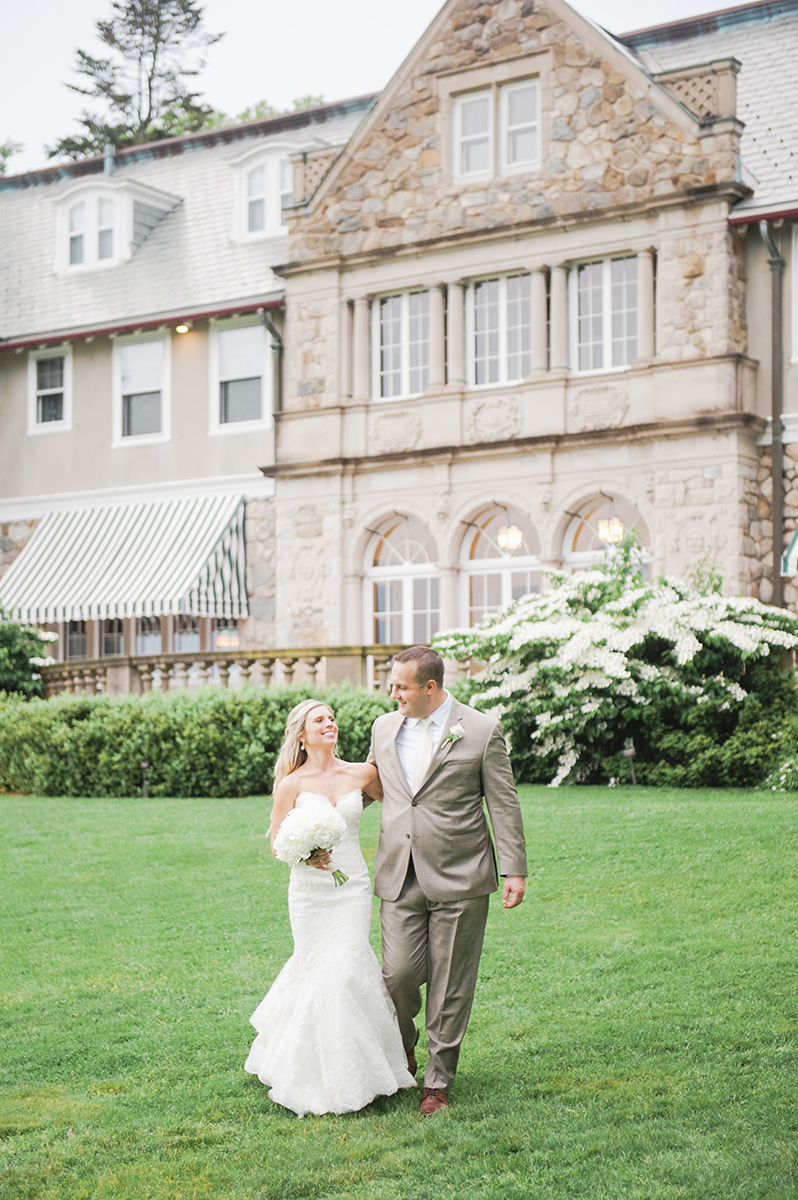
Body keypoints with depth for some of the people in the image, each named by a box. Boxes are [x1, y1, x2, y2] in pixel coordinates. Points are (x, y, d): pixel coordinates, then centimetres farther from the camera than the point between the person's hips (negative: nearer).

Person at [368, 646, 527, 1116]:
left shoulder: (482, 732, -3)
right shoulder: (385, 728, 10)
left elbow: (504, 804, -2)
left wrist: (515, 869, -5)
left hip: (458, 880, -3)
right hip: (400, 878, 3)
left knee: (450, 985, 2)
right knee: (398, 974, -3)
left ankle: (438, 1081, 16)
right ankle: (402, 1052, 26)